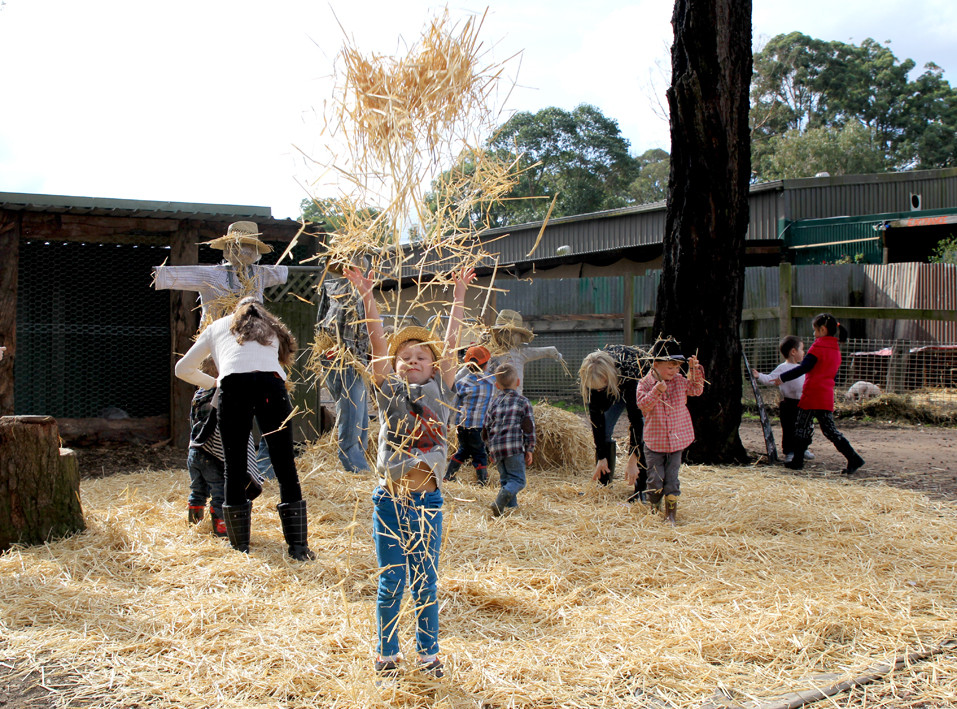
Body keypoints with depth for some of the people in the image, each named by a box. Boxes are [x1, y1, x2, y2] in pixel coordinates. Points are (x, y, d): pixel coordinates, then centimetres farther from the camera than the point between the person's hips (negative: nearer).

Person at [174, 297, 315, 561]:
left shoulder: (218, 326, 33)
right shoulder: (272, 330, 36)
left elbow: (182, 369, 37)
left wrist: (213, 383, 50)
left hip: (233, 386, -1)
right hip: (271, 384, 1)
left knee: (234, 469, 10)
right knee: (285, 468, 3)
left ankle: (240, 545, 16)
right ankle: (298, 547, 2)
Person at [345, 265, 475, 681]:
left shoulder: (439, 391, 4)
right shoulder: (389, 391, 1)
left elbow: (450, 342, 3)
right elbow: (378, 341, -5)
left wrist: (459, 296, 2)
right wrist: (366, 296, -10)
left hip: (427, 499, 1)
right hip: (390, 498, -1)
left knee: (426, 581, 10)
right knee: (391, 581, 7)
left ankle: (428, 653, 25)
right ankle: (387, 652, 24)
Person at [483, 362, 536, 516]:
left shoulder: (495, 403, 16)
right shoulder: (523, 402, 6)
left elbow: (487, 427, 17)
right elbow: (529, 427, 2)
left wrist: (490, 449, 25)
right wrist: (529, 449, 7)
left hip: (496, 447, 5)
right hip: (514, 446, -4)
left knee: (505, 479, 17)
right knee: (518, 480, -6)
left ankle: (512, 506, 9)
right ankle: (500, 502, -28)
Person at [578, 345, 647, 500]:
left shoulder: (630, 371, -43)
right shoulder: (587, 376, -31)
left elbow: (635, 417, -39)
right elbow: (596, 416, -24)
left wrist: (632, 460, -38)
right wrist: (601, 457, -24)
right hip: (615, 388, 4)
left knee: (640, 433, -19)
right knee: (602, 431, -8)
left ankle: (642, 489, -13)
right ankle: (604, 486, 3)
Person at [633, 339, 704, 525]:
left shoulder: (680, 381, 4)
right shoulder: (645, 383, -8)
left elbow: (696, 390, 5)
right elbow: (643, 405, -17)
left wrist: (695, 370, -7)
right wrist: (656, 391, -31)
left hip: (677, 439, 2)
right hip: (654, 441, -2)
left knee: (672, 478, 3)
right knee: (655, 479, 1)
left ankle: (671, 514, 12)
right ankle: (654, 509, 25)